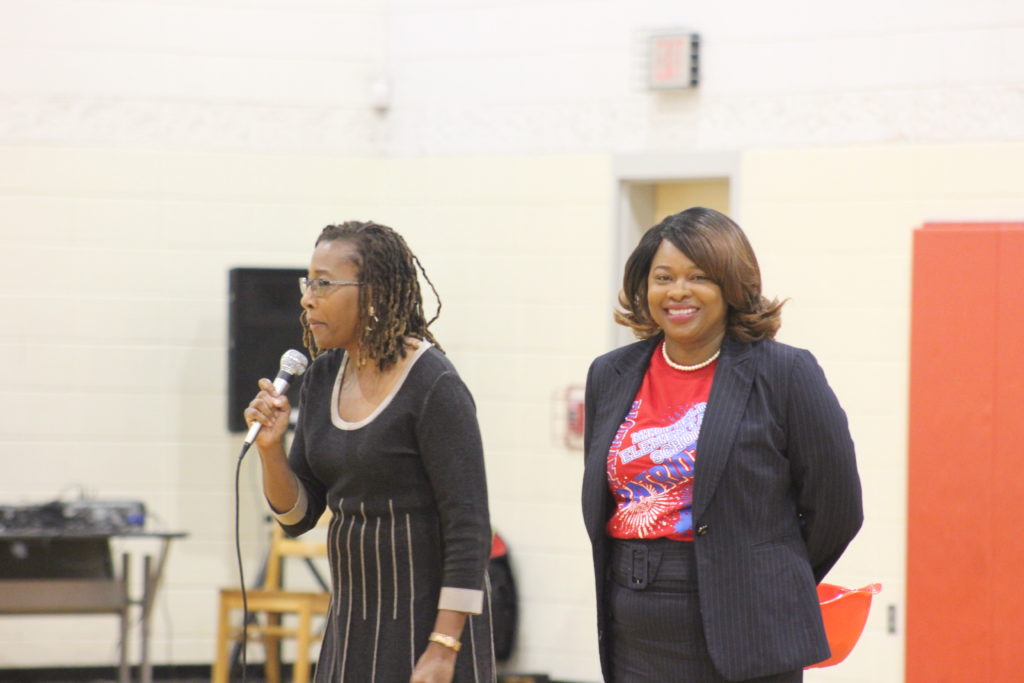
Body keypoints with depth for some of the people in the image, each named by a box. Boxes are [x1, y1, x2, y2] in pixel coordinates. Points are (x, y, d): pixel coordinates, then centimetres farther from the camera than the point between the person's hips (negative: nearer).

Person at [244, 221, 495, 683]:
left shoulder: (433, 387, -14)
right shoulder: (322, 379, 7)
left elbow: (469, 529, -17)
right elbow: (298, 515, 11)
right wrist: (270, 448, -8)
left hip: (427, 621, -7)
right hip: (351, 620, 7)